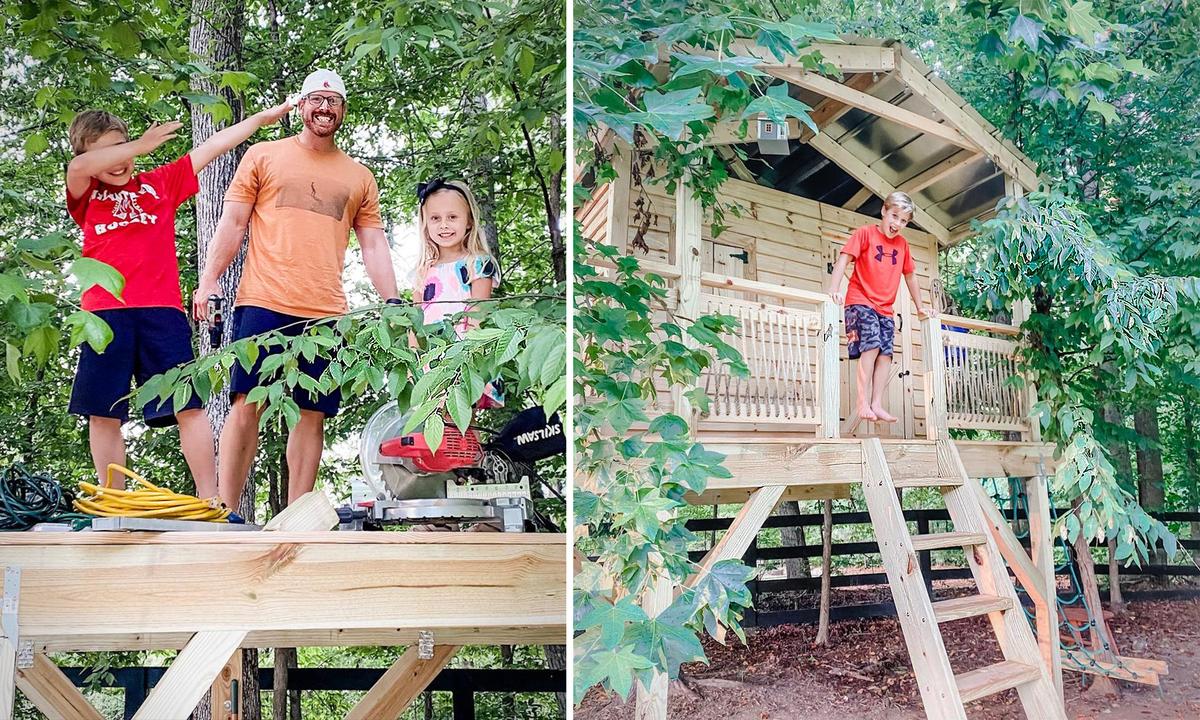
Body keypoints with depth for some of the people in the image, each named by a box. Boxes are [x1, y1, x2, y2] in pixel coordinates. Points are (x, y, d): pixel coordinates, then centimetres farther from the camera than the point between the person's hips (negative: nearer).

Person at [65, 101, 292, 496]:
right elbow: (78, 167, -8)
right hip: (105, 314, 0)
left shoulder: (160, 183, 18)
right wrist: (142, 145, -6)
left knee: (188, 405, -7)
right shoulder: (86, 196, 15)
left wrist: (264, 116, 24)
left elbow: (212, 145, 20)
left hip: (161, 310, 0)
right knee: (103, 414, 0)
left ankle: (209, 500, -7)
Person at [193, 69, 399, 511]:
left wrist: (392, 304, 1)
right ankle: (226, 512, 0)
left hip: (327, 313, 2)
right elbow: (233, 223, 8)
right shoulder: (263, 156, 11)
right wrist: (208, 282, -3)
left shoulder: (360, 178, 17)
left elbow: (374, 245, 13)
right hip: (263, 304, -2)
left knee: (313, 414, 2)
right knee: (247, 404, -5)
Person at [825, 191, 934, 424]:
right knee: (872, 345, -22)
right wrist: (834, 289, -26)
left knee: (886, 354, -5)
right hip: (861, 301, -6)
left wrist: (920, 307, 27)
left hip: (885, 309, 6)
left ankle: (877, 405, -3)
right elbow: (844, 258, -12)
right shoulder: (865, 233, -2)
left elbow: (909, 276, 24)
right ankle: (863, 403, -22)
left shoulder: (902, 244, 14)